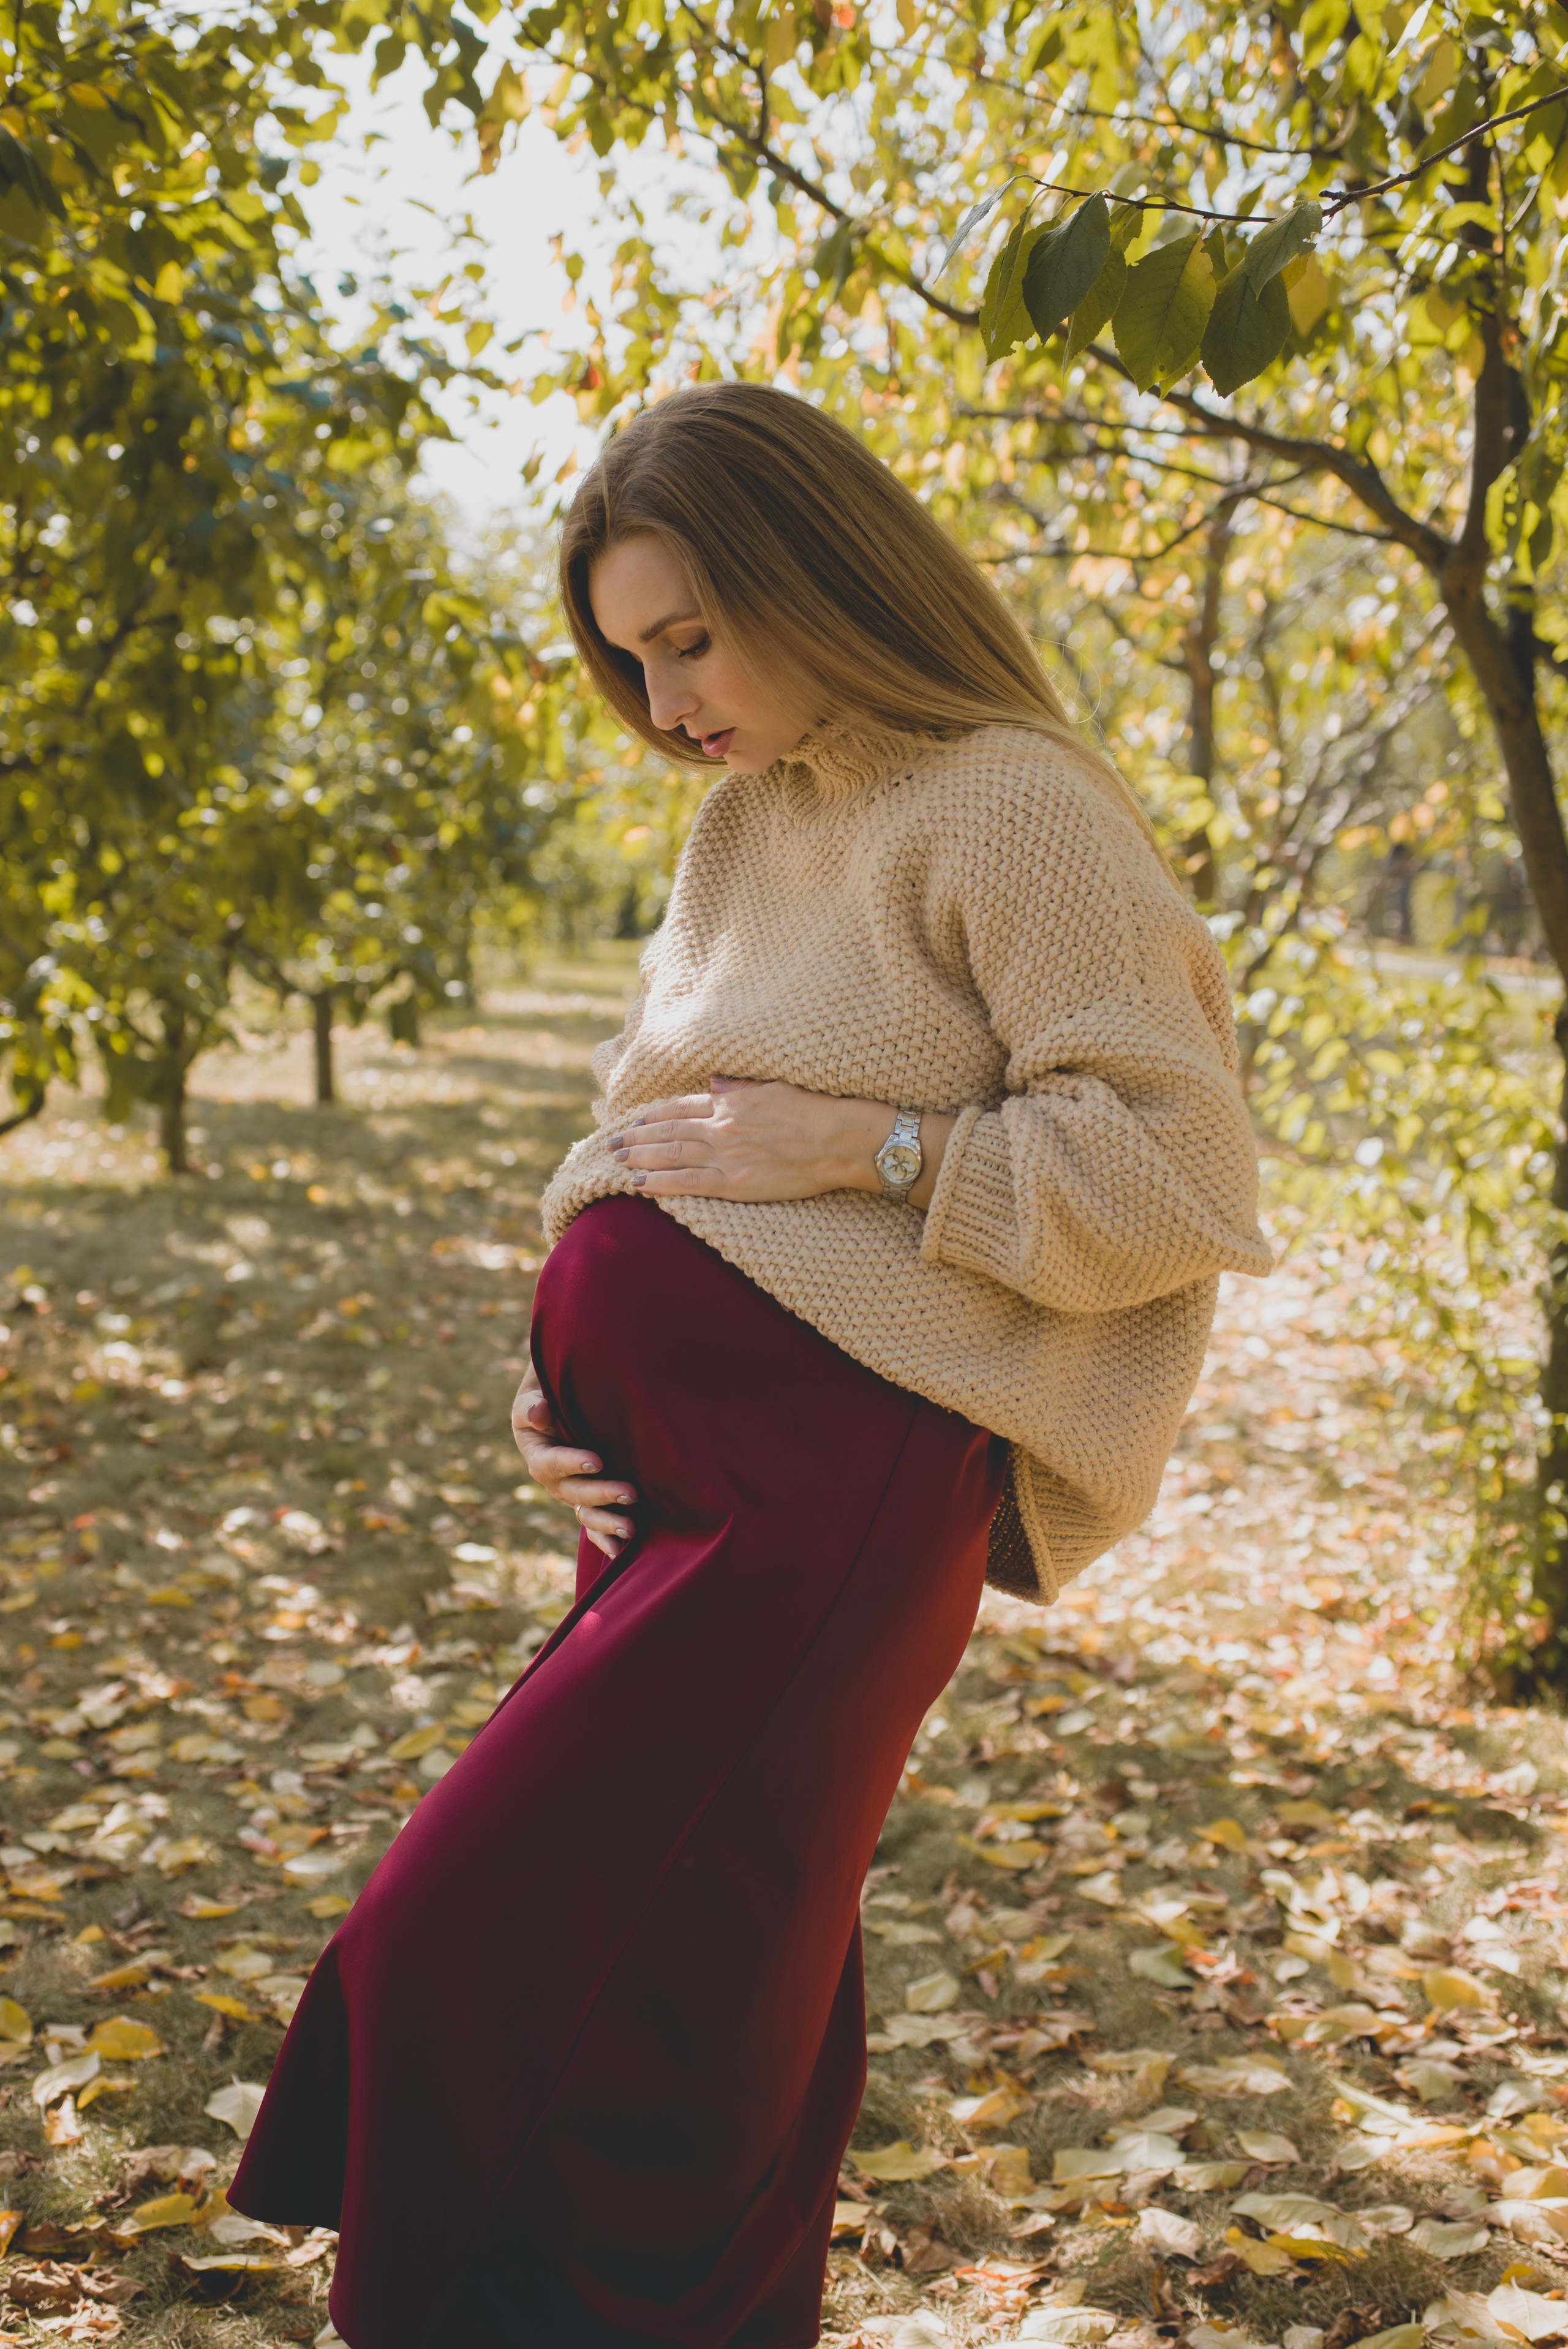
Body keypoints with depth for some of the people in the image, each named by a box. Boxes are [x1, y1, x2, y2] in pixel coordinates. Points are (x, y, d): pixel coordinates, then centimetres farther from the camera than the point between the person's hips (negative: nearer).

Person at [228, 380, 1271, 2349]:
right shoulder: (744, 819, 17)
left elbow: (1180, 1177, -13)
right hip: (666, 1469, 8)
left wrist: (866, 1146, -16)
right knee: (691, 2005, 15)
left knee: (494, 1952, -10)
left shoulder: (1013, 808, -7)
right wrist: (573, 1380, 7)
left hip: (825, 1484, -8)